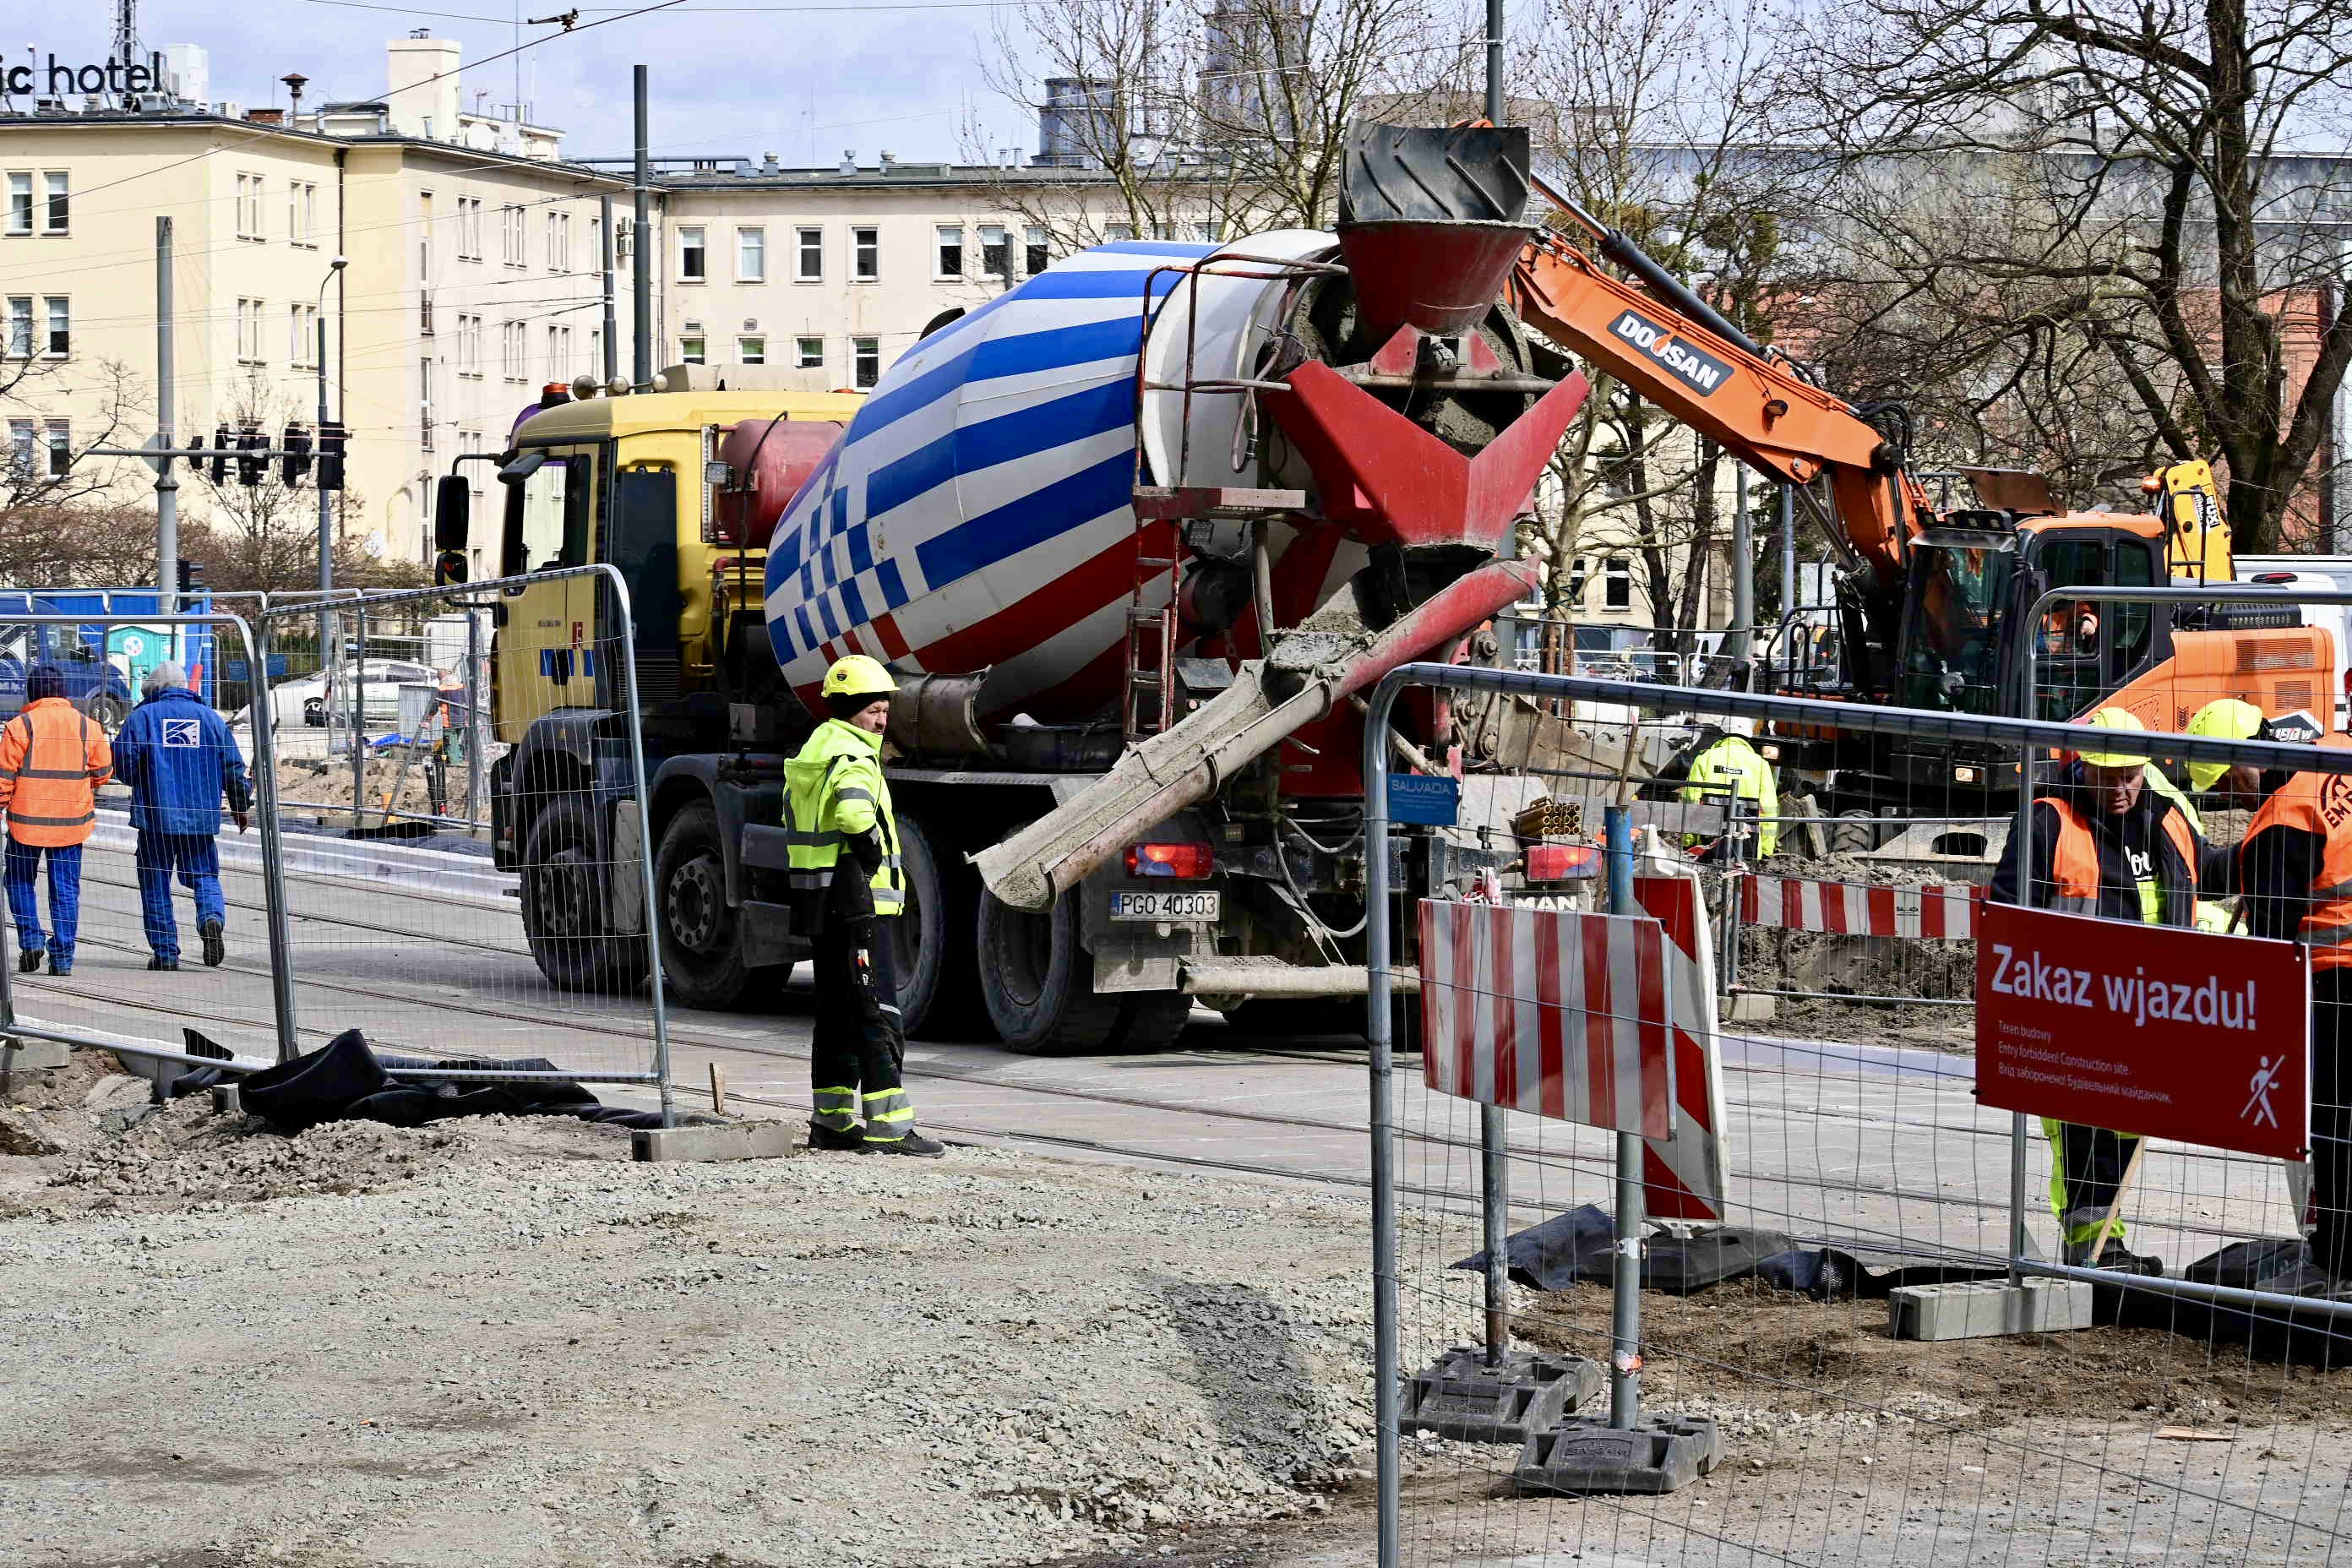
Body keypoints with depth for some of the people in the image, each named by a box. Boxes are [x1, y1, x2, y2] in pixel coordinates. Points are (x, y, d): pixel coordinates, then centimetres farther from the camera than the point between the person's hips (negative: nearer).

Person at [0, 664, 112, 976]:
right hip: (72, 821, 2)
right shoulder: (88, 726, 2)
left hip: (27, 819, -2)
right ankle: (62, 957, 5)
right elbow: (103, 772, 9)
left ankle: (31, 939, 3)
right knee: (66, 889, 7)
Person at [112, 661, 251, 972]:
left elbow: (125, 767, -5)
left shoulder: (142, 717, 0)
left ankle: (165, 951, 4)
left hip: (155, 815, -2)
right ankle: (212, 918, -19)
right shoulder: (212, 718, 9)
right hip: (202, 817, 2)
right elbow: (234, 768, 10)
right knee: (204, 875, 11)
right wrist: (241, 807, 23)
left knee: (155, 883, 7)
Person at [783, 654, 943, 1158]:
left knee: (837, 1014, 16)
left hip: (821, 904, 10)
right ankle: (888, 1125, -12)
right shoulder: (853, 757, -15)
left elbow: (795, 815, 26)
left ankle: (832, 1120, 21)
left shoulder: (814, 749, 18)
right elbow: (854, 811, -35)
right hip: (858, 899, -10)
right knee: (876, 1015, -10)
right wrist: (872, 854, -18)